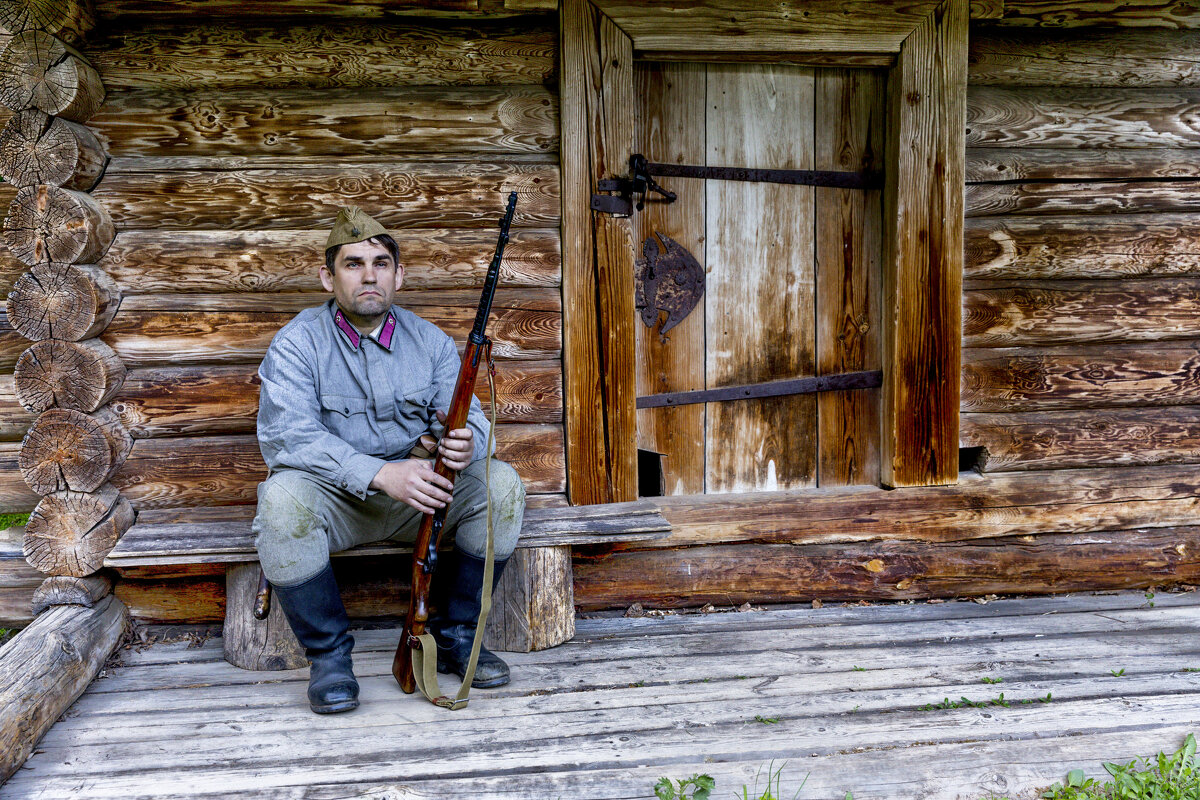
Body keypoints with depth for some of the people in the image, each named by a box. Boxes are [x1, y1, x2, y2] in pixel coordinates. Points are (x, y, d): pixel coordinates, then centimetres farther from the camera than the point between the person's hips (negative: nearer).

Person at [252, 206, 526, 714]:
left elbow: (470, 418, -3)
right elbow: (284, 436, -22)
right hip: (333, 496, -3)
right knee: (283, 499, -35)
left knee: (501, 485, -20)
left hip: (414, 495, 3)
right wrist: (380, 473, -35)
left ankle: (453, 634, -3)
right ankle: (328, 652, -14)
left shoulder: (430, 342, 4)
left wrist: (465, 441, -31)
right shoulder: (297, 343, -8)